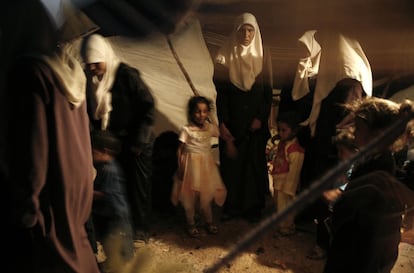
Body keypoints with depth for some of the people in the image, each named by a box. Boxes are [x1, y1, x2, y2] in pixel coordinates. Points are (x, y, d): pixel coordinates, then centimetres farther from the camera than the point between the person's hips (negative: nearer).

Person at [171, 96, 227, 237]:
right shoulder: (186, 129, -11)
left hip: (206, 164, 4)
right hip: (191, 164, -3)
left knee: (206, 194, 13)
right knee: (190, 195, 7)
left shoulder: (211, 127, 0)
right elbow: (180, 150, -8)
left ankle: (209, 221, 31)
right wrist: (180, 168, -10)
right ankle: (191, 223, 24)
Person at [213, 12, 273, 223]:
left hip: (255, 120, 1)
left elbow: (268, 91, 2)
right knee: (231, 161, 3)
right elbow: (221, 92, -3)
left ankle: (253, 207, 18)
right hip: (232, 119, 0)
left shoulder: (263, 56, 2)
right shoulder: (225, 56, -1)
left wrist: (261, 117, -8)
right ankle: (232, 205, 17)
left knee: (254, 161, 5)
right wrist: (222, 123, -9)